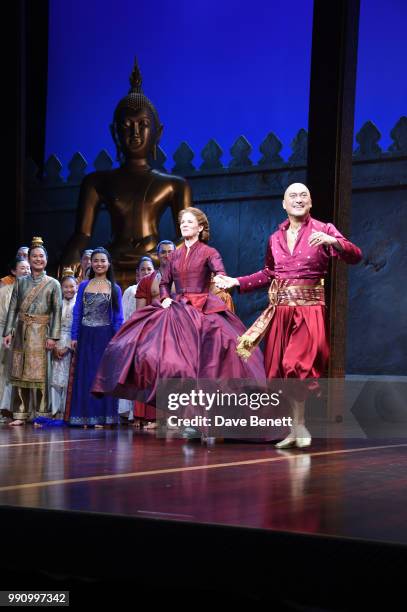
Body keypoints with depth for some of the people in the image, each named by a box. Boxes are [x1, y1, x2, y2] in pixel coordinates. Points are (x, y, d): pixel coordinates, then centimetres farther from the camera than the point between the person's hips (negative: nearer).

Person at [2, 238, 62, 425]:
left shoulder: (53, 284, 3)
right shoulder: (21, 281, 11)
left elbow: (57, 311, -1)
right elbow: (13, 308, 10)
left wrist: (53, 336, -9)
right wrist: (8, 332, 2)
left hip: (40, 332, -3)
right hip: (21, 330, 3)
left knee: (39, 373, -6)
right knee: (19, 372, 3)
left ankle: (41, 415, 1)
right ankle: (20, 415, 8)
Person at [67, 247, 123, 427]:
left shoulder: (115, 289, 5)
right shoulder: (84, 286, 8)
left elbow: (118, 317, 4)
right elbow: (77, 313, 7)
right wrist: (74, 337, 0)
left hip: (105, 337, -1)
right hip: (86, 336, 1)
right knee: (85, 376, 4)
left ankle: (101, 416, 7)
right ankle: (85, 416, 10)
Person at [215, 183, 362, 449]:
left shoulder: (323, 230, 0)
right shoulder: (276, 238, 12)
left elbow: (355, 256, -10)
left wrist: (333, 241, -28)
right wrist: (236, 282, 18)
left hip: (309, 309, -5)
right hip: (280, 310, 5)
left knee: (297, 366, -18)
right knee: (280, 368, 5)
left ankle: (299, 425, -1)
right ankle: (296, 428, 17)